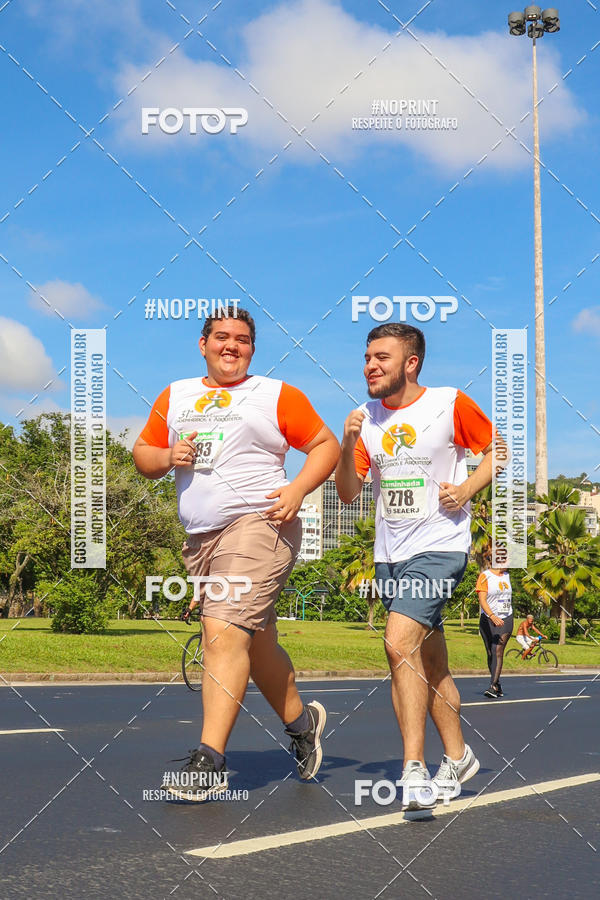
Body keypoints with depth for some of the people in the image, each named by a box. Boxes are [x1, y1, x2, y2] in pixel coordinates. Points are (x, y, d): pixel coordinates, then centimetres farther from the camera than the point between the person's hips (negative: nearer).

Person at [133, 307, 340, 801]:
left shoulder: (277, 395, 5)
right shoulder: (175, 398, 18)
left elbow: (327, 445, 5)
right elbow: (143, 455, 20)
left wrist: (297, 489, -10)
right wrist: (169, 457, -2)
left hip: (258, 524, -6)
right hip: (200, 537, 6)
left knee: (224, 634, -18)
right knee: (256, 643, 13)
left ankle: (210, 759, -20)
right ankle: (301, 720, 34)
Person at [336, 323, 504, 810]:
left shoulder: (450, 404, -7)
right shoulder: (368, 417, 7)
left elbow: (497, 449, 5)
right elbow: (348, 493, 5)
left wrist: (467, 488, -11)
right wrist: (348, 446, -12)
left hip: (440, 546, -6)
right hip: (390, 554, 6)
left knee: (400, 643, -22)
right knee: (429, 661, 13)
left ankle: (414, 768, -18)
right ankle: (458, 757, 28)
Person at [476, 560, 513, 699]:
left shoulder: (506, 575, 11)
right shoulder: (485, 576, -8)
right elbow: (482, 600, -17)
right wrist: (492, 616, -31)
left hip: (505, 620, 3)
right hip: (488, 620, -3)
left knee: (498, 652, -12)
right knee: (490, 654, 6)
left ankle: (493, 687, -19)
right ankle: (498, 685, 21)